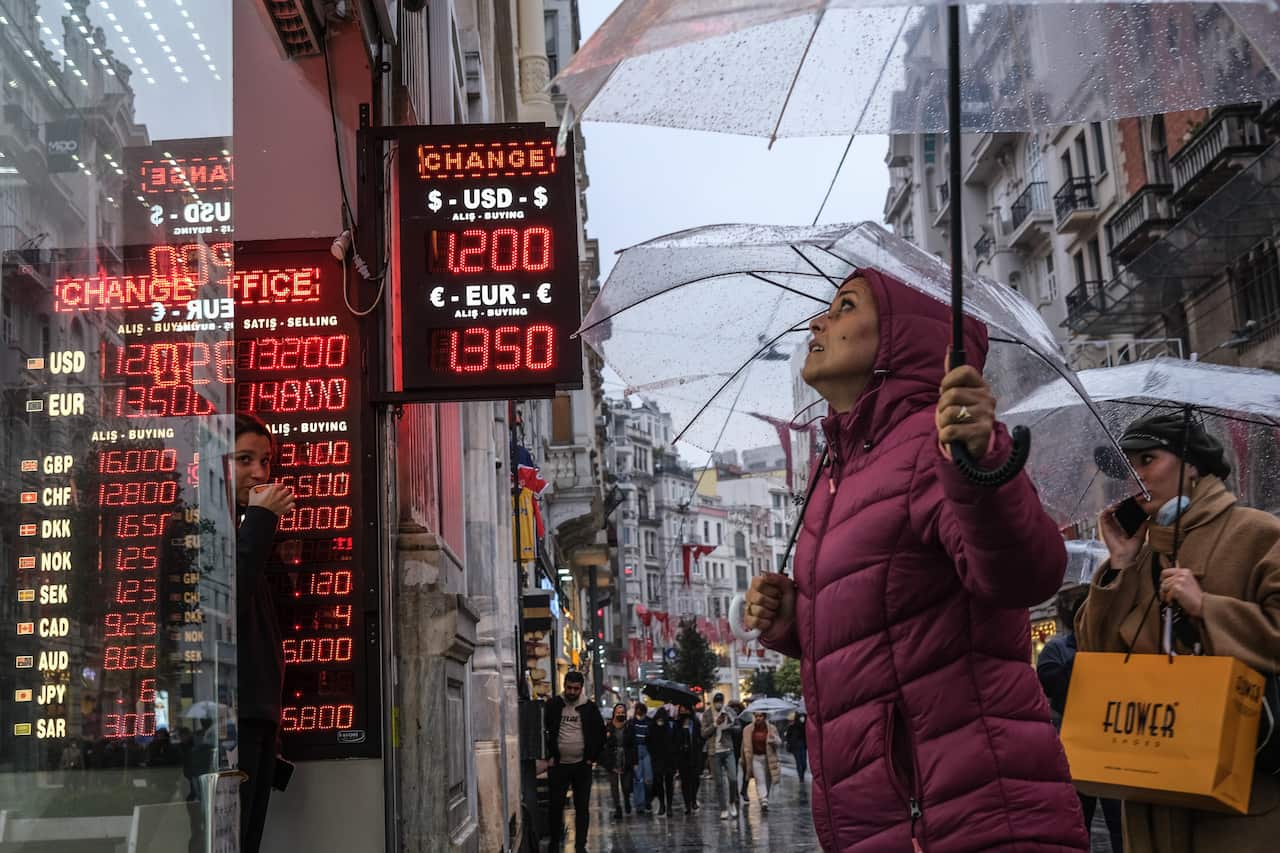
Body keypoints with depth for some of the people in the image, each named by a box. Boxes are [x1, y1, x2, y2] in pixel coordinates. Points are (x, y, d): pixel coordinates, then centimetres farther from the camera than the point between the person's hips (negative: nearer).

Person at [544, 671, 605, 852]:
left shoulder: (589, 707, 0)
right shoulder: (553, 705, -2)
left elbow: (600, 733, 8)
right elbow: (544, 731, 3)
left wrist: (593, 757, 3)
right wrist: (549, 756, -2)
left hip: (582, 765, 1)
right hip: (558, 765, -1)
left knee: (582, 808, 5)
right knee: (556, 806, 4)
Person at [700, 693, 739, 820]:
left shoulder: (728, 712, 5)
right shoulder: (706, 715, 1)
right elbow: (704, 733, -3)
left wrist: (729, 723, -12)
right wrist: (715, 724, -15)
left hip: (728, 750, 1)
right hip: (714, 752, -1)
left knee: (733, 778, -9)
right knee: (719, 782, 2)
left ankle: (732, 803, 14)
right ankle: (724, 809, 11)